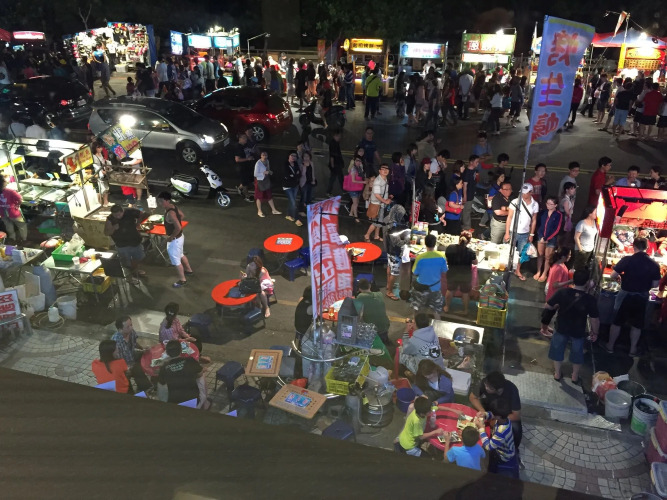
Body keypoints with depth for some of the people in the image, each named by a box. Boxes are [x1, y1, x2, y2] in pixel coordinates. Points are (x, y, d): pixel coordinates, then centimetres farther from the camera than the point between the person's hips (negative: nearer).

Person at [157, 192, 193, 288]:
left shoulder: (170, 213, -33)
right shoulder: (173, 206, -4)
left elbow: (178, 228, -38)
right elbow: (182, 215, 14)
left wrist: (171, 237, -24)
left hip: (175, 240, -10)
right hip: (179, 237, 10)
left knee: (176, 261, 8)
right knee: (180, 255, 31)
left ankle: (182, 280, 25)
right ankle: (188, 270, 52)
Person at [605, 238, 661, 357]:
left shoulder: (627, 260, -17)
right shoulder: (654, 264, -9)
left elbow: (613, 275, -14)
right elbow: (655, 284, -3)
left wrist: (620, 277, 8)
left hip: (626, 295, -2)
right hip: (642, 297, 2)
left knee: (617, 321, 14)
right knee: (637, 324, 17)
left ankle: (610, 346, 25)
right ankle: (633, 349, 28)